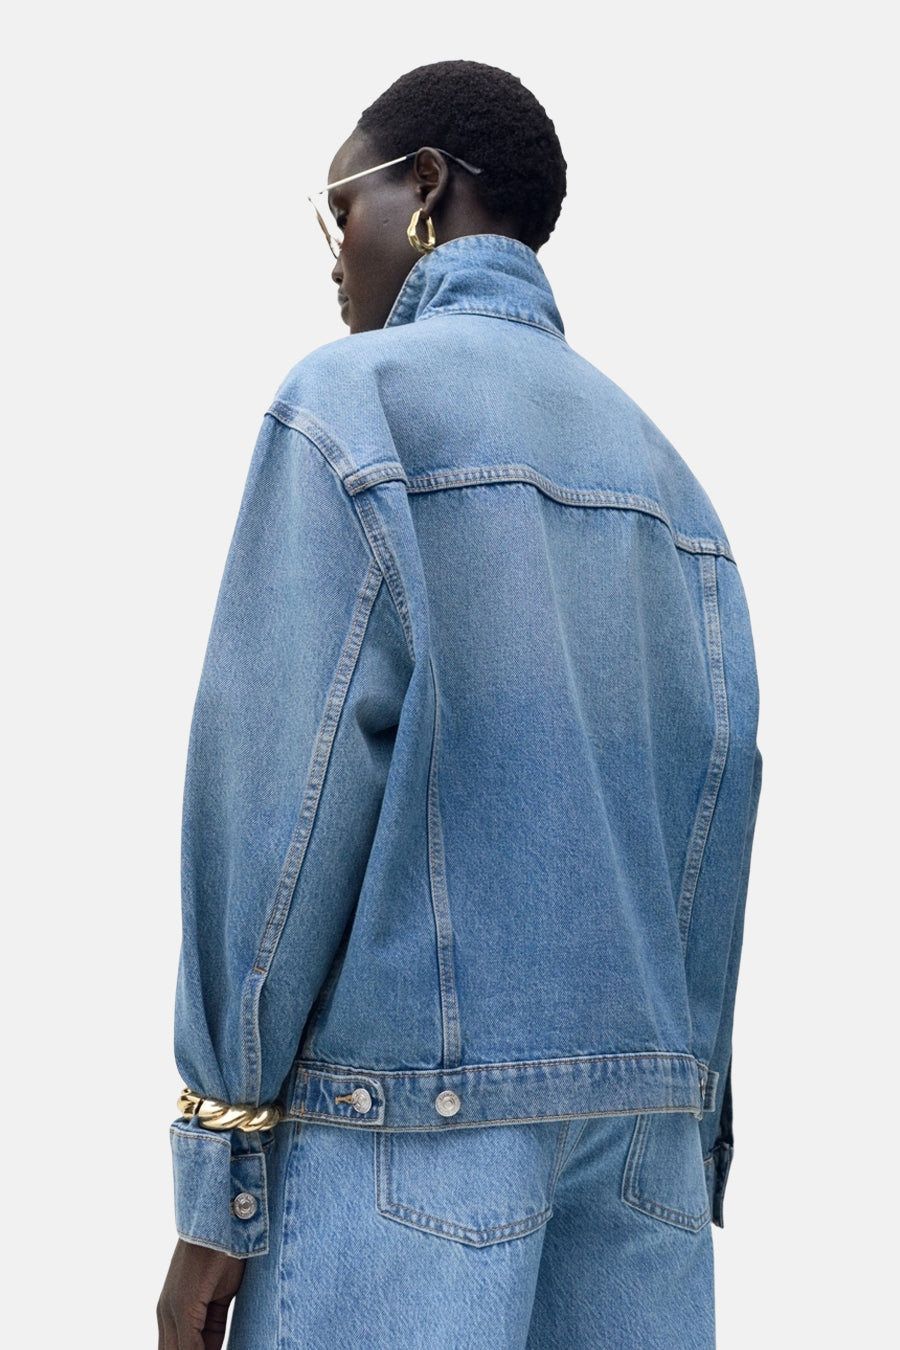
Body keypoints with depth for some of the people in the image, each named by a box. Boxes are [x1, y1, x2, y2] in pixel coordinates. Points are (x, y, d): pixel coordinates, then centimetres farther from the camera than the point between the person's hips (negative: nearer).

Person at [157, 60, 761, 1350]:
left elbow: (290, 778, -9)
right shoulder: (658, 460, 17)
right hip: (644, 1105, 6)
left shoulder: (355, 394, -1)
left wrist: (216, 1184, -8)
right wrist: (693, 1133, 13)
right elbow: (717, 792, 11)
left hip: (413, 1101, -6)